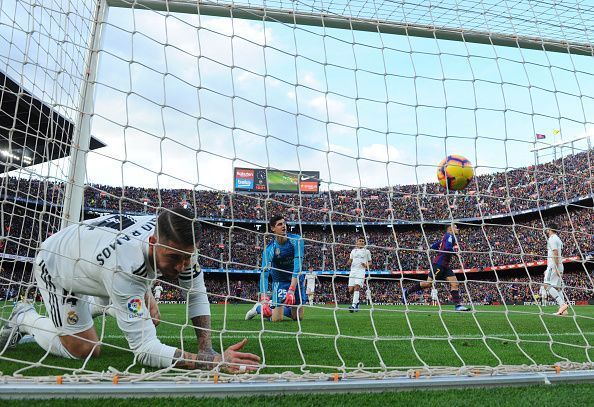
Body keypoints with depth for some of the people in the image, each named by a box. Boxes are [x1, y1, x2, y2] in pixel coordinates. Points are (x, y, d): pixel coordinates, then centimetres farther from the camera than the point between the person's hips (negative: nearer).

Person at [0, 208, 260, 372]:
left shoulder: (177, 241, -28)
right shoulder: (125, 266, -47)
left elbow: (196, 294, -14)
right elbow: (145, 349, -47)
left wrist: (207, 348, -25)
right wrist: (213, 361, -55)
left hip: (92, 255, 6)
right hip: (56, 265, -6)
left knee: (150, 319, 6)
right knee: (85, 351, -8)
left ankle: (93, 303, 32)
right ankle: (24, 319, 18)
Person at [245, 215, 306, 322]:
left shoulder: (296, 240, -20)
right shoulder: (270, 249, -23)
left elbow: (298, 265, -29)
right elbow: (264, 273, -31)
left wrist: (291, 290, -40)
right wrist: (263, 298, -46)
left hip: (297, 280, 3)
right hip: (279, 281, -2)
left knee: (298, 317, 8)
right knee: (276, 319, -10)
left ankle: (273, 306, 32)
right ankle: (259, 308, 20)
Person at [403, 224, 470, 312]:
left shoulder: (445, 237, 22)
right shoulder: (450, 236, -5)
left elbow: (433, 247, 21)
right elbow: (447, 247, -23)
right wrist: (455, 251, -7)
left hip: (444, 266, 10)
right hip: (439, 263, -10)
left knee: (455, 283, 0)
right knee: (429, 283, -7)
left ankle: (458, 305, -4)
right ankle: (407, 292, 4)